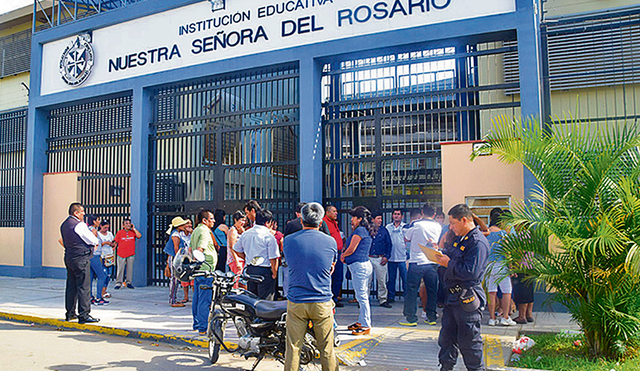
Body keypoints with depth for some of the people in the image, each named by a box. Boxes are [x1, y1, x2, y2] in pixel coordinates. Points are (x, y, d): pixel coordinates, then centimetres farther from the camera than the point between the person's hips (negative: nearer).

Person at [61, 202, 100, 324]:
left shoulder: (64, 225, 13)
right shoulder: (79, 225, -16)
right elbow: (93, 241, -15)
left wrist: (90, 243, 13)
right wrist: (95, 241, 11)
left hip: (68, 257, 9)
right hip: (80, 258, -9)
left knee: (71, 285, 15)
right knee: (84, 286, -6)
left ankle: (70, 313, 23)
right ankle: (84, 315, -6)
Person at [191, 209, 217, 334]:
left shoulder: (196, 231, 18)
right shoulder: (204, 231, -13)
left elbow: (190, 249, 24)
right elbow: (200, 249, -24)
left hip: (197, 270, 10)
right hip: (205, 269, -10)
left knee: (197, 298, 15)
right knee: (205, 300, -6)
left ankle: (196, 324, 24)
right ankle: (203, 328, -3)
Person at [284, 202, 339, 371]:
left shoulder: (288, 240, -3)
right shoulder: (330, 242, -4)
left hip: (296, 303, 1)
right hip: (323, 303, 0)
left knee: (293, 348, 9)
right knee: (326, 349, 9)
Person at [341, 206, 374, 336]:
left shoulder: (359, 230, -12)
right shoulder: (366, 231, 17)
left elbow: (351, 249, -12)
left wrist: (343, 256, 6)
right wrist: (346, 257, 12)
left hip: (359, 266, -10)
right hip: (365, 264, 10)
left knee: (362, 296, -6)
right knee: (362, 296, 15)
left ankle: (366, 326, -1)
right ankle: (361, 322, 24)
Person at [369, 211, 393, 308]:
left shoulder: (384, 230, 8)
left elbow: (389, 244, 10)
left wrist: (386, 256, 2)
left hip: (380, 259, 1)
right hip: (368, 258, -1)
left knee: (382, 280, 1)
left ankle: (383, 300, 11)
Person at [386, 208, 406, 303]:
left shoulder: (405, 227, 3)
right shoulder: (388, 227, 11)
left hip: (402, 257, -2)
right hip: (391, 257, 3)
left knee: (405, 278, -2)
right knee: (391, 278, 8)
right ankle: (391, 297, 17)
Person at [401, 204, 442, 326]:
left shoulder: (416, 225, -8)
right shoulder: (438, 227, 3)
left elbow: (406, 238, 6)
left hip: (417, 262, -3)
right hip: (432, 263, 4)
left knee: (411, 291, 4)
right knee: (432, 291, 13)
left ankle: (411, 318, 7)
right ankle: (431, 317, 19)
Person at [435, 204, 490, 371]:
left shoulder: (478, 242, -18)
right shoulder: (461, 239, 14)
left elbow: (471, 272, -26)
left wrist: (449, 263, -17)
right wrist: (441, 255, 5)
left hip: (467, 300, -9)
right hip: (453, 297, 9)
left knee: (468, 340, 3)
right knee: (446, 336, 16)